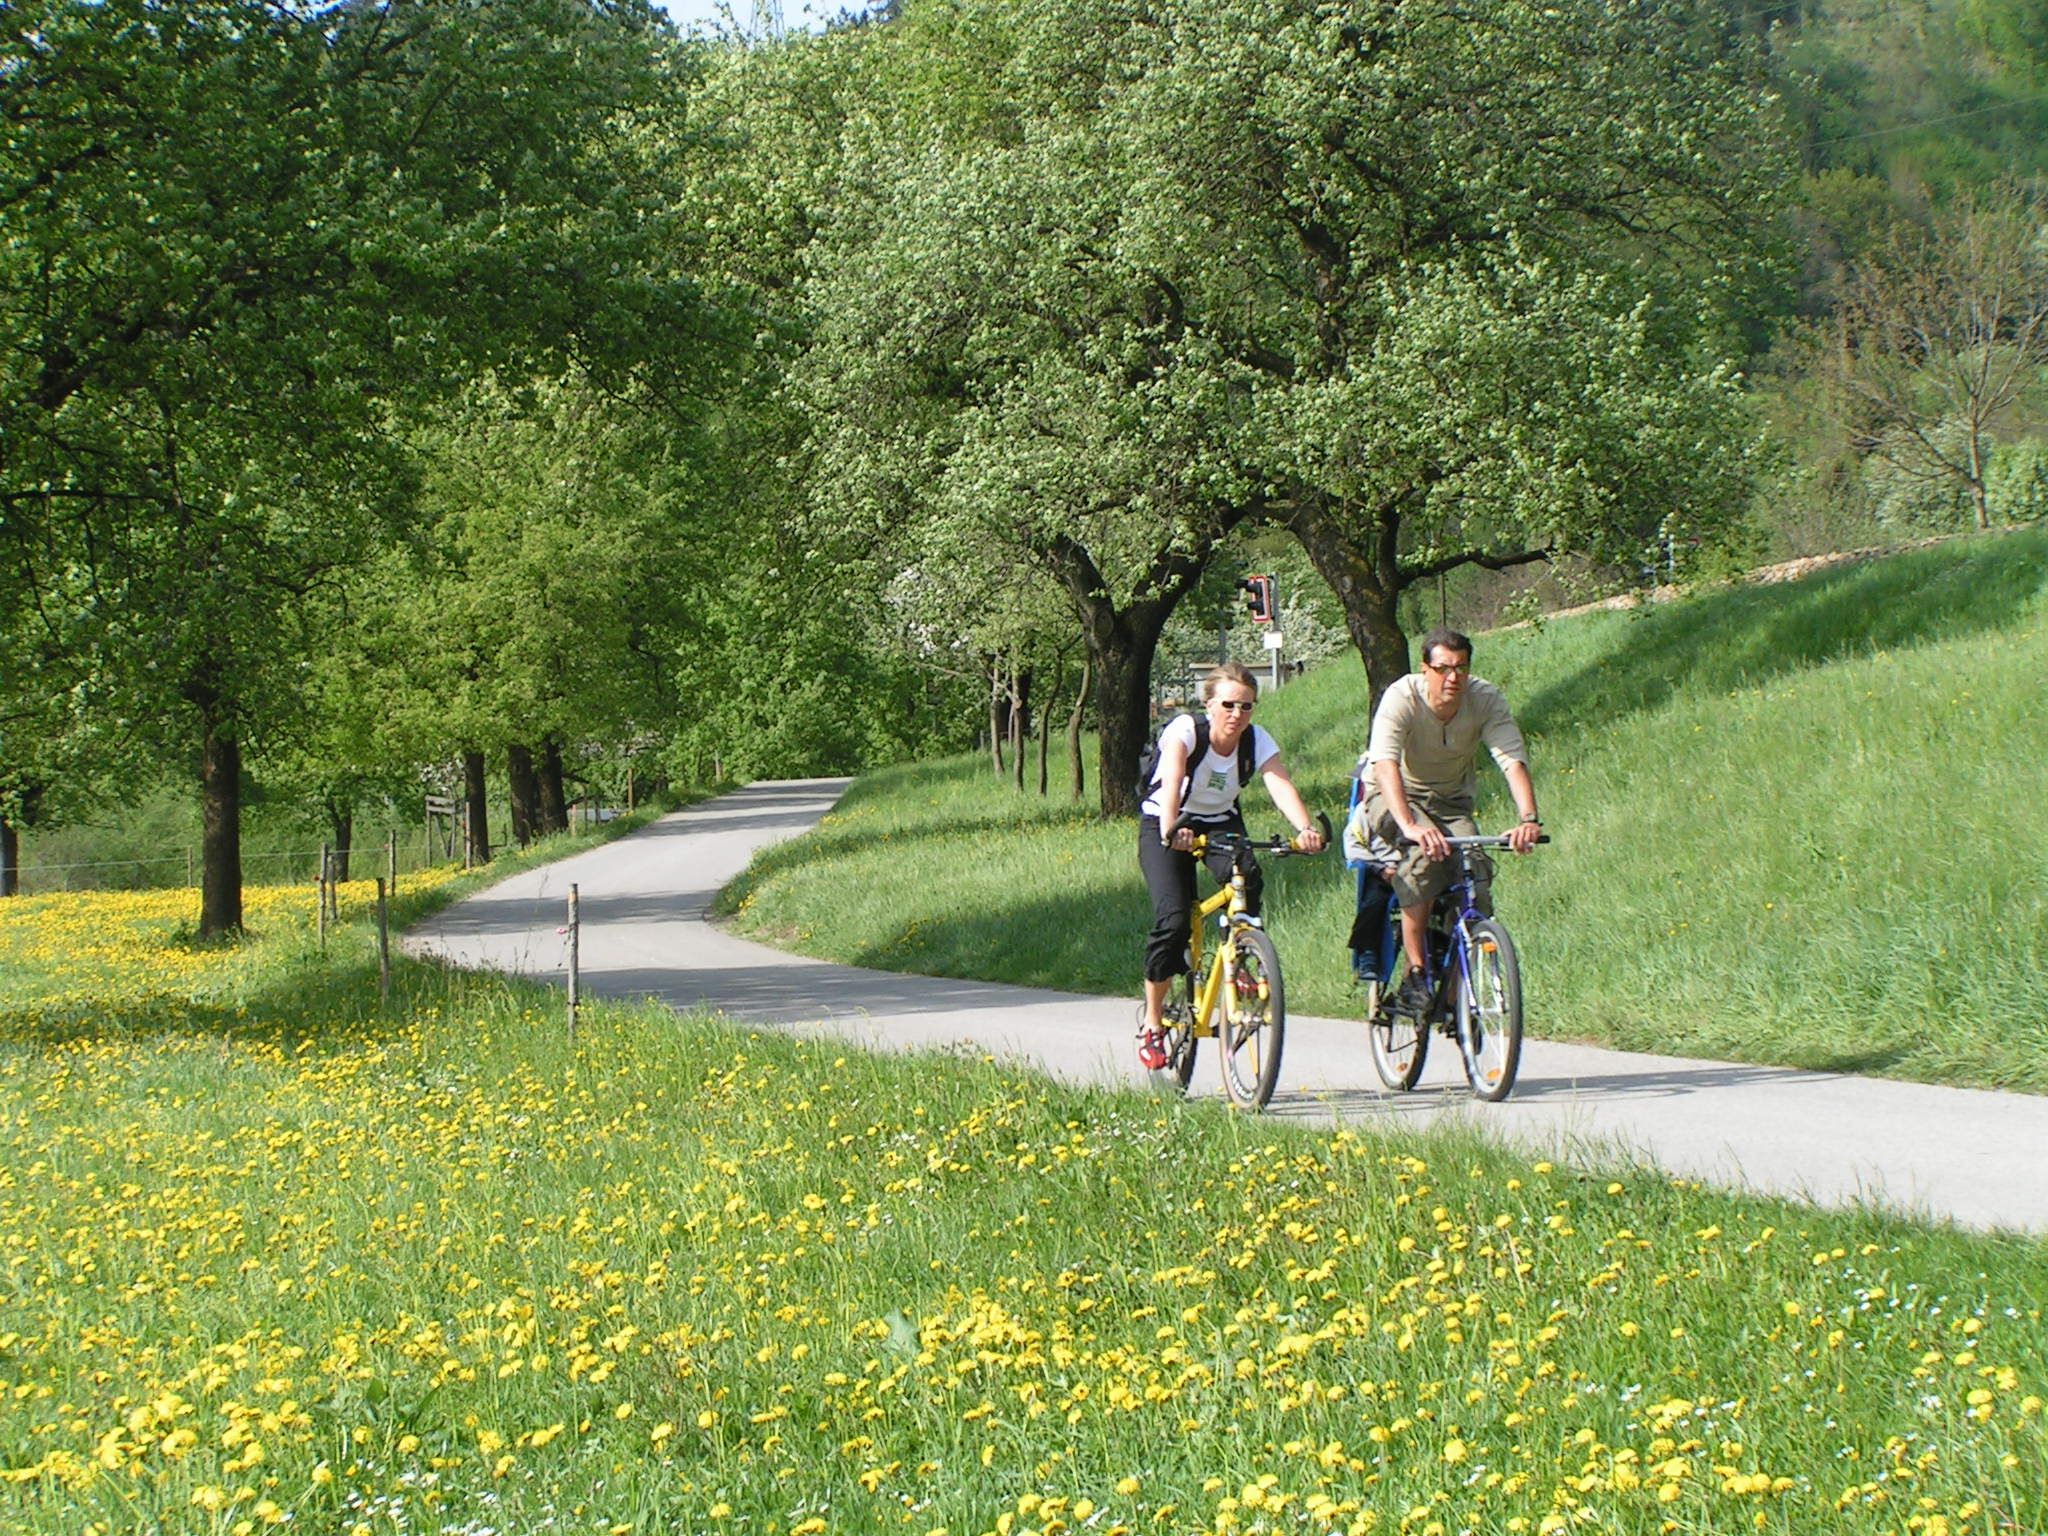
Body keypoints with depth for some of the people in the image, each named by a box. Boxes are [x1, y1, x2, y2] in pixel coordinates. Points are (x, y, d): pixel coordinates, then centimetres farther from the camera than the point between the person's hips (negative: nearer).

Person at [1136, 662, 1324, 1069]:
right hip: (1164, 825, -3)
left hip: (1221, 822, 3)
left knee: (1247, 882, -30)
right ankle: (1152, 1024, -5)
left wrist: (1304, 829, -53)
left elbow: (1281, 785, -33)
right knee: (1173, 918, -21)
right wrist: (1171, 829, -64)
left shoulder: (1258, 741, -17)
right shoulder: (1184, 730, -26)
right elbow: (1172, 781, -44)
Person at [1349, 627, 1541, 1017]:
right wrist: (1409, 826, -57)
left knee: (1476, 874, -21)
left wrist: (1528, 819, -47)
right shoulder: (1401, 698, -27)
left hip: (1451, 801, 3)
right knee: (1425, 855, -34)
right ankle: (1415, 976, -28)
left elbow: (1513, 761, -29)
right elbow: (1385, 765, -41)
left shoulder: (1486, 699, -19)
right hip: (1394, 798, -3)